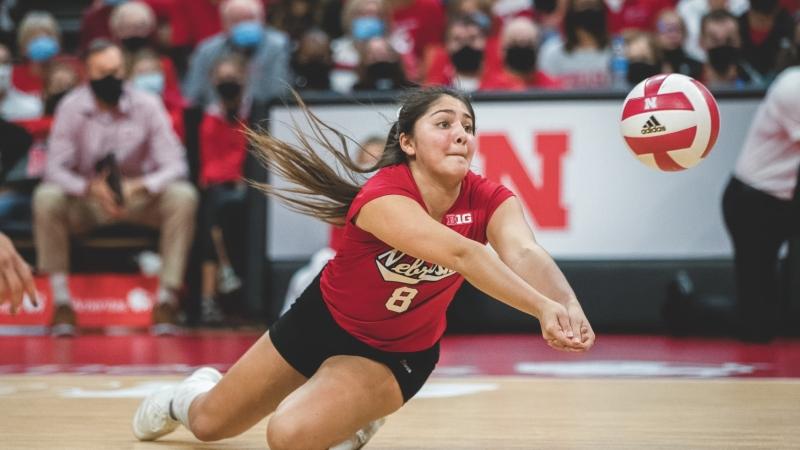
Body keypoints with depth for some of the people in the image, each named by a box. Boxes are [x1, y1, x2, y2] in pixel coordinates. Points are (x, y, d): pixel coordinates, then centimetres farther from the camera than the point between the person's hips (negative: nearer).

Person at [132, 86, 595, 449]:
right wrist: (542, 307, -63)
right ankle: (191, 395, 54)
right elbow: (460, 254, -51)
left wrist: (568, 305, -64)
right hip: (322, 320, -1)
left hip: (395, 354, 1)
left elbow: (524, 253, -43)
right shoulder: (383, 197, -36)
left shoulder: (489, 200, -24)